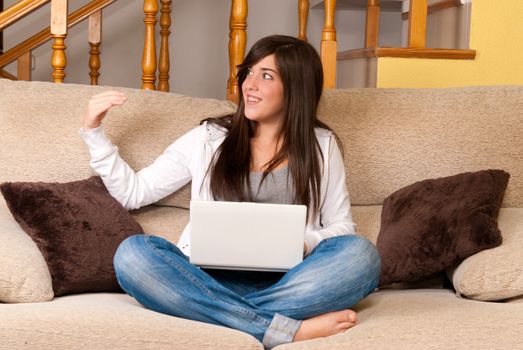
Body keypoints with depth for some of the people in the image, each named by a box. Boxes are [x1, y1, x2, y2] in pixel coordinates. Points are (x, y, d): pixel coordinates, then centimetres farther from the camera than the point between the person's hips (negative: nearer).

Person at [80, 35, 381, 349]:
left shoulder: (322, 146, 14)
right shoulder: (208, 139, 15)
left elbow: (341, 226, 12)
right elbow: (134, 192, 17)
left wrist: (305, 243, -9)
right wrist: (94, 132, 8)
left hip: (287, 284, 0)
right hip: (214, 282, 1)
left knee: (361, 254, -29)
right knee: (132, 253, -29)